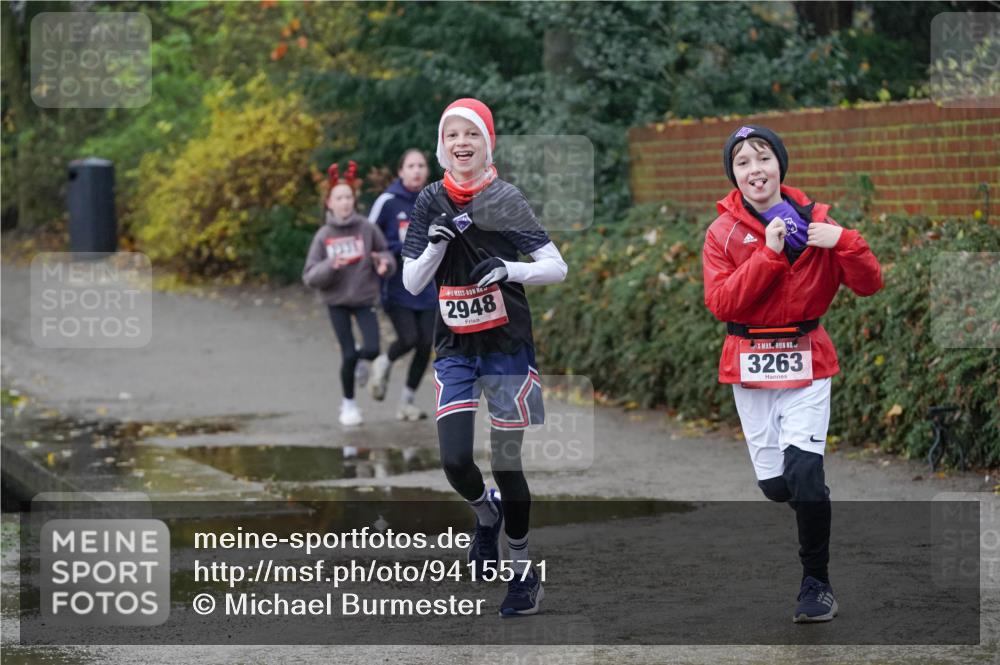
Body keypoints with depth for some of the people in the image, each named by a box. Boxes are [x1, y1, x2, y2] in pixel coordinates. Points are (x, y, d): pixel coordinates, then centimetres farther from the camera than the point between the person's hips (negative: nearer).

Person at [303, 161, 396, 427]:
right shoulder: (323, 236, -7)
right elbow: (310, 277, -8)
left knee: (372, 350, -12)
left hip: (365, 300, 1)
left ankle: (357, 359, 26)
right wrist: (331, 266, -27)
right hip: (337, 302, -1)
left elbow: (386, 254, 4)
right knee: (348, 354, -3)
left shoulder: (367, 229, -7)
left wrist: (384, 265, -19)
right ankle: (349, 403, 19)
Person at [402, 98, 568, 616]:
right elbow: (412, 283, 1)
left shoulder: (506, 199, -5)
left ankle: (523, 570, 18)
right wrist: (436, 242, -16)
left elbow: (557, 268, -7)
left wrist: (509, 269, -24)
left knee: (506, 465, -1)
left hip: (507, 346, -2)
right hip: (454, 349, 2)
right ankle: (486, 514, 24)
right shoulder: (430, 203, 3)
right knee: (455, 460, -11)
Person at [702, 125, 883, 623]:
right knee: (774, 484, 2)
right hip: (749, 366, 1)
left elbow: (868, 285, -3)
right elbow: (720, 302, -13)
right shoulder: (723, 232, 1)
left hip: (806, 362, -1)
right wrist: (769, 254, -20)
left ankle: (817, 583, -3)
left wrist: (843, 242, -21)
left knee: (804, 474, -17)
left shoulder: (815, 221, 1)